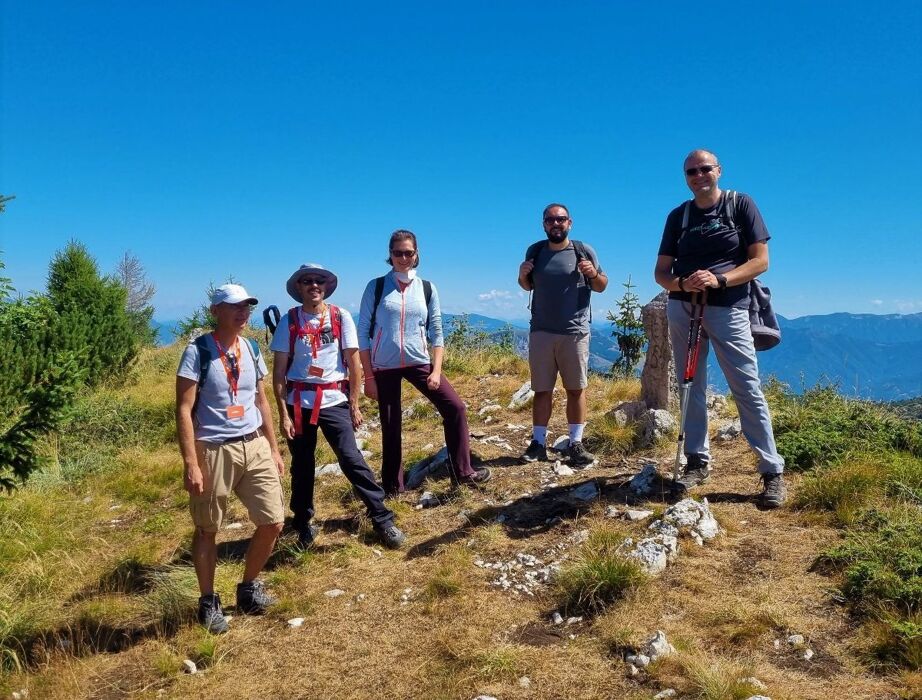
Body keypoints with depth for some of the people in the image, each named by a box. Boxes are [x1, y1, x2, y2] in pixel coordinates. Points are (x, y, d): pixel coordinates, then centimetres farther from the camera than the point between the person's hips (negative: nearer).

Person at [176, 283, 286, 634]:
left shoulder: (251, 348, 8)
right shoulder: (198, 351, -10)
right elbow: (184, 410, -12)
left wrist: (273, 449, 14)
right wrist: (191, 464, -16)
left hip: (254, 447, 6)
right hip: (214, 451, -5)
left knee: (273, 522, 7)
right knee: (207, 529, 9)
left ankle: (248, 587, 29)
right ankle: (209, 602, 28)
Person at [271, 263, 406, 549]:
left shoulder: (341, 316, 1)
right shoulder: (289, 321, 1)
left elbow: (353, 362, 2)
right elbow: (279, 372, 1)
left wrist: (354, 405, -1)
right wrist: (283, 414, -4)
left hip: (334, 402, -1)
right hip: (298, 403, 1)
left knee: (352, 460, -6)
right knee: (301, 465, 11)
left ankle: (383, 520, 2)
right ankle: (303, 523, 29)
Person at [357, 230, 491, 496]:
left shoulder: (427, 289, 4)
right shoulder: (376, 287, -2)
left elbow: (436, 333, 5)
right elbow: (363, 332, -3)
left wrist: (436, 370, -5)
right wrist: (369, 376, -6)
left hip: (418, 362, 2)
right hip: (384, 367, -2)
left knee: (455, 408, -5)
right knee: (390, 426, 6)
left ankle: (463, 472, 9)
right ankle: (392, 486, 22)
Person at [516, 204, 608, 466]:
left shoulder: (584, 251, 1)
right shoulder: (535, 251, 8)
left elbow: (601, 287, 5)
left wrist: (594, 274, -16)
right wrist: (522, 276, -4)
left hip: (575, 332, -2)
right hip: (541, 332, 2)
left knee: (576, 389, 3)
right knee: (542, 390, 5)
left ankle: (576, 444, 9)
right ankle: (538, 443, 11)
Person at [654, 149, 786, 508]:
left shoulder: (741, 204, 2)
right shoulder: (678, 216, 11)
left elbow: (760, 260, -3)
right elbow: (661, 272, 8)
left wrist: (719, 279, -19)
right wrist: (682, 283, -14)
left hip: (728, 309, -4)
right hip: (682, 308, 4)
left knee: (748, 390, -5)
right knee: (691, 387, 8)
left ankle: (772, 472, 2)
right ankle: (697, 461, 20)